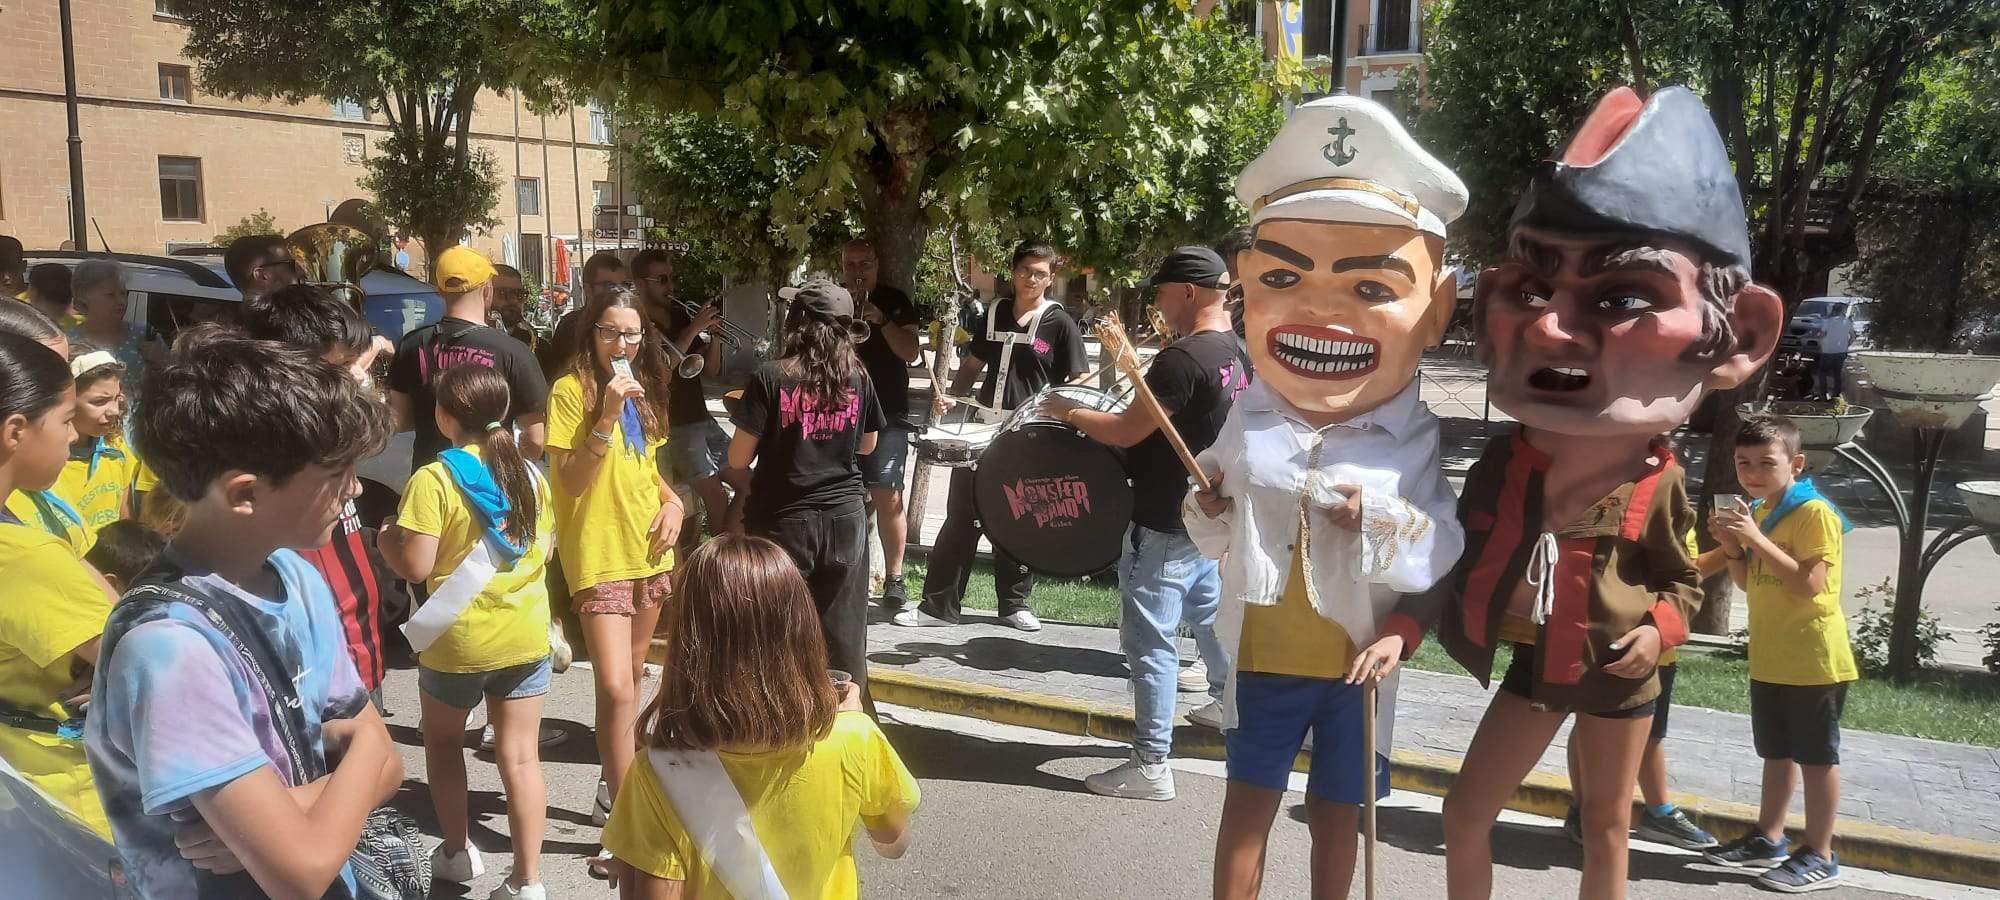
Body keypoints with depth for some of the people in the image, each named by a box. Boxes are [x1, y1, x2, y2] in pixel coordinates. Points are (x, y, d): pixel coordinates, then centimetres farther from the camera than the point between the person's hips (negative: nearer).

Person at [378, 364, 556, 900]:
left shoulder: (434, 479, -16)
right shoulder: (528, 473, 2)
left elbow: (415, 567, -18)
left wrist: (385, 537, 1)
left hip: (460, 640, -4)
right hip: (527, 634, 4)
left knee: (443, 740, 22)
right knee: (519, 755, 6)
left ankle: (457, 852, 32)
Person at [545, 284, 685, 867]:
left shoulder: (643, 390, 10)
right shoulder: (572, 389, -11)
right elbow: (571, 482, -16)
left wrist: (672, 499, 3)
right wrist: (606, 415, -26)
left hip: (649, 550, 7)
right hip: (599, 555, -7)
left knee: (631, 676, 17)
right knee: (617, 690, -14)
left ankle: (615, 786, 33)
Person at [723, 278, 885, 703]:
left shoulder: (770, 378, -11)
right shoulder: (858, 377, 0)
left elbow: (738, 459, -9)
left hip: (785, 521, -3)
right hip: (845, 519, 3)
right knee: (843, 636, 12)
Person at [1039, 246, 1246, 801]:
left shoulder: (1184, 357, -23)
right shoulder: (1237, 352, 6)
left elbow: (1127, 431, -22)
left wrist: (1070, 413, -8)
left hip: (1164, 526, -10)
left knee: (1149, 641, -3)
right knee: (1208, 612, 28)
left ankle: (1150, 765, 3)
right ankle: (1229, 701, 48)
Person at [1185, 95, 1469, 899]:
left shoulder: (1412, 442, -11)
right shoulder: (1247, 424, -6)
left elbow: (1443, 556, -14)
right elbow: (1215, 542, 3)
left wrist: (1380, 525, -28)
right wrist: (1208, 514, -18)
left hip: (1355, 663, -1)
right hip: (1262, 655, 1)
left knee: (1336, 811, 14)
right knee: (1248, 799, 11)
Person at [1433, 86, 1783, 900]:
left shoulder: (1659, 484, -16)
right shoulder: (1501, 464, -12)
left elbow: (1682, 582, -1)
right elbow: (1458, 552, 0)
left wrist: (1659, 630, -19)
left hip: (1618, 673, -2)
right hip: (1536, 663, 2)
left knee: (1607, 832, 15)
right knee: (1466, 814, 8)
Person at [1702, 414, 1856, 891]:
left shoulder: (1815, 512, -16)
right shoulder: (1759, 513, 10)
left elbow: (1810, 584, -25)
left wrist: (1756, 539, -27)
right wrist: (1732, 547, -3)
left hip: (1813, 659, -8)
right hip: (1769, 659, 8)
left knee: (1817, 756, 2)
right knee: (1777, 752, 18)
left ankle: (1819, 856, 11)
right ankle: (1768, 838, 29)